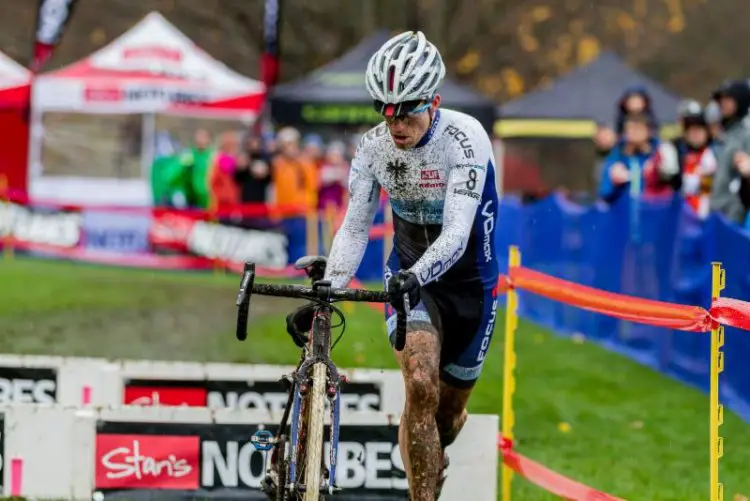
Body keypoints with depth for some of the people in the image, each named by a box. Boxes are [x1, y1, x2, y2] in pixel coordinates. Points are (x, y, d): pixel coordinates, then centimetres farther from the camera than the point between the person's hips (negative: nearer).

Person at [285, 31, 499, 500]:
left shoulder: (465, 138, -26)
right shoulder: (375, 146, -14)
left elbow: (458, 231, -35)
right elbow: (355, 228, -12)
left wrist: (417, 275, -52)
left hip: (469, 281, -1)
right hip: (408, 275, 1)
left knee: (449, 410, 12)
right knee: (421, 385, -26)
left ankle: (433, 460, 49)